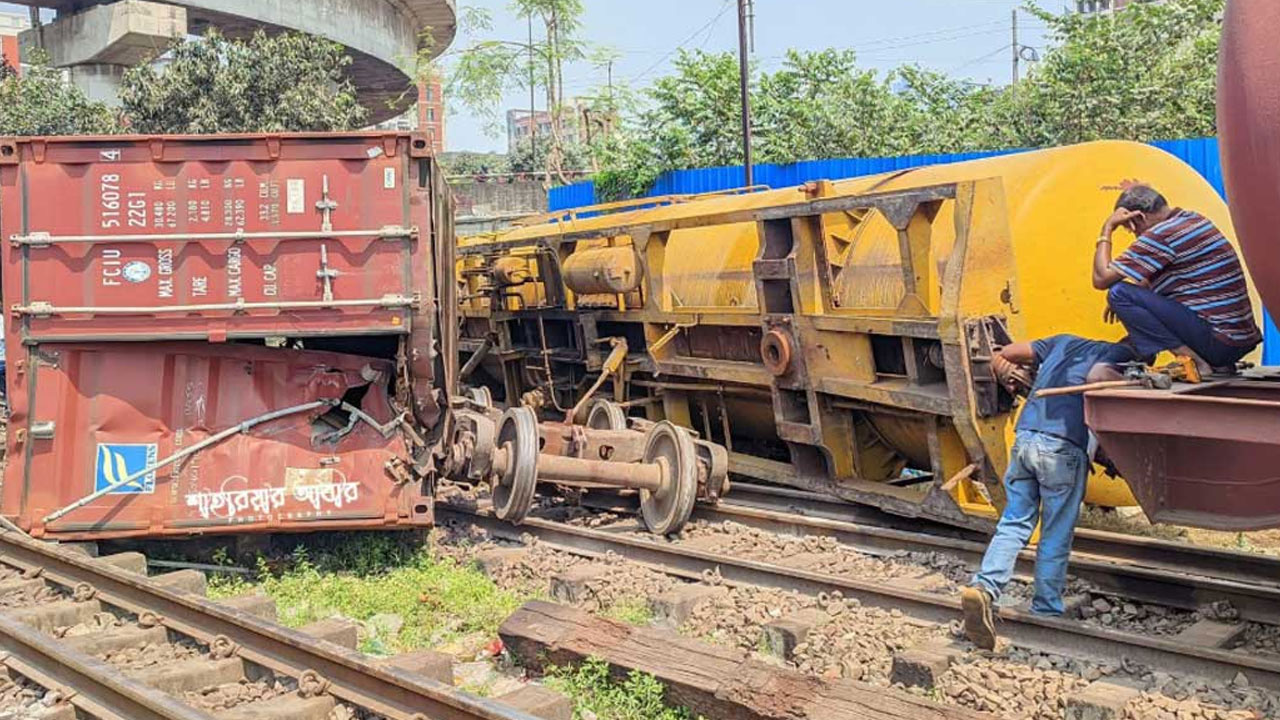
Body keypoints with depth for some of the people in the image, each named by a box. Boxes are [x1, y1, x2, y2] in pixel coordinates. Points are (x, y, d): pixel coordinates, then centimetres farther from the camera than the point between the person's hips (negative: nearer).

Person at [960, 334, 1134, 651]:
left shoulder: (1064, 342, 27)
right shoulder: (1120, 353, 9)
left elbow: (1003, 355, 27)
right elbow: (1095, 377, -14)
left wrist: (1010, 375, 43)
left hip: (1024, 437, 5)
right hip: (1063, 446, -5)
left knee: (1014, 523, 7)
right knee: (1056, 536, 6)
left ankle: (984, 587, -13)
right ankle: (1045, 612, 12)